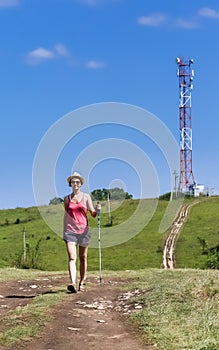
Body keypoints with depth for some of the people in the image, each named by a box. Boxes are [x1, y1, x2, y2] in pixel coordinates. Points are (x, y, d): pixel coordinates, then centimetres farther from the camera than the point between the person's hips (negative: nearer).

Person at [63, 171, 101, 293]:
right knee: (72, 257, -14)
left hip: (83, 230, 0)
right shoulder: (67, 199, 9)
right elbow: (66, 215, 15)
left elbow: (93, 214, 1)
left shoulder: (86, 197, 5)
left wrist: (97, 210, -21)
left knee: (83, 258, 8)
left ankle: (82, 283, 18)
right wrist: (64, 231, 14)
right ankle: (73, 284, -26)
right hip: (70, 230, 0)